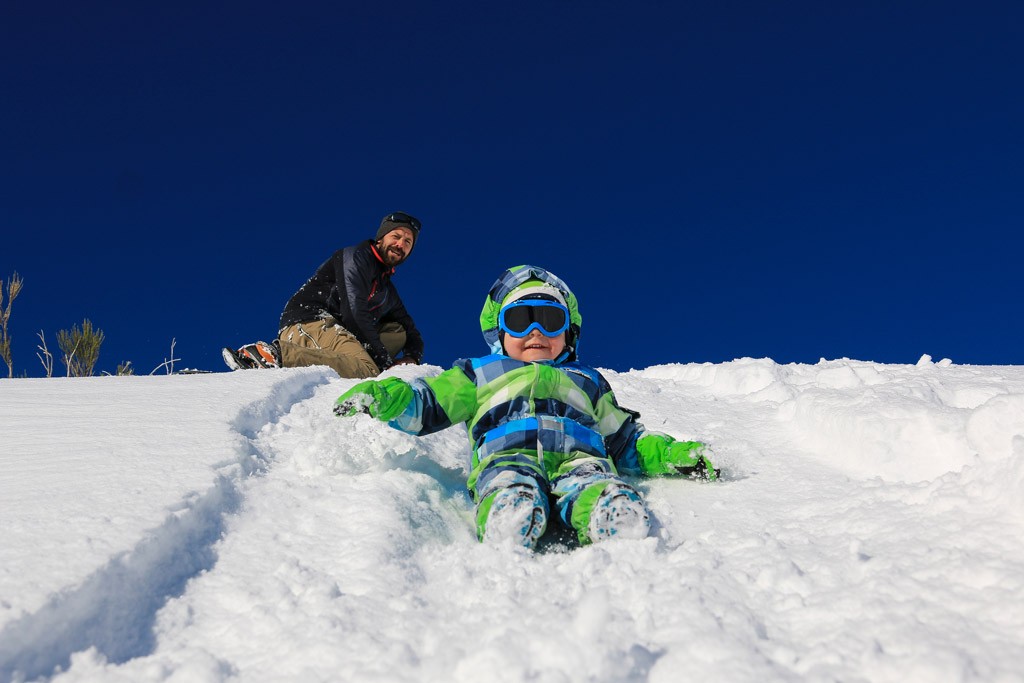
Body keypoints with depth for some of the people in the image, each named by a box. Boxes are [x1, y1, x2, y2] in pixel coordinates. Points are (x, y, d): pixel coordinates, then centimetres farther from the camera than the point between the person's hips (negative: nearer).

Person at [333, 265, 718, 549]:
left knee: (624, 513, -38)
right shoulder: (480, 374, 34)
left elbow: (625, 441, 37)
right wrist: (382, 397, 2)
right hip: (507, 457, -1)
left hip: (579, 457, 1)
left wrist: (675, 455, 18)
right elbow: (428, 404, 23)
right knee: (515, 510, -42)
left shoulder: (586, 381, 40)